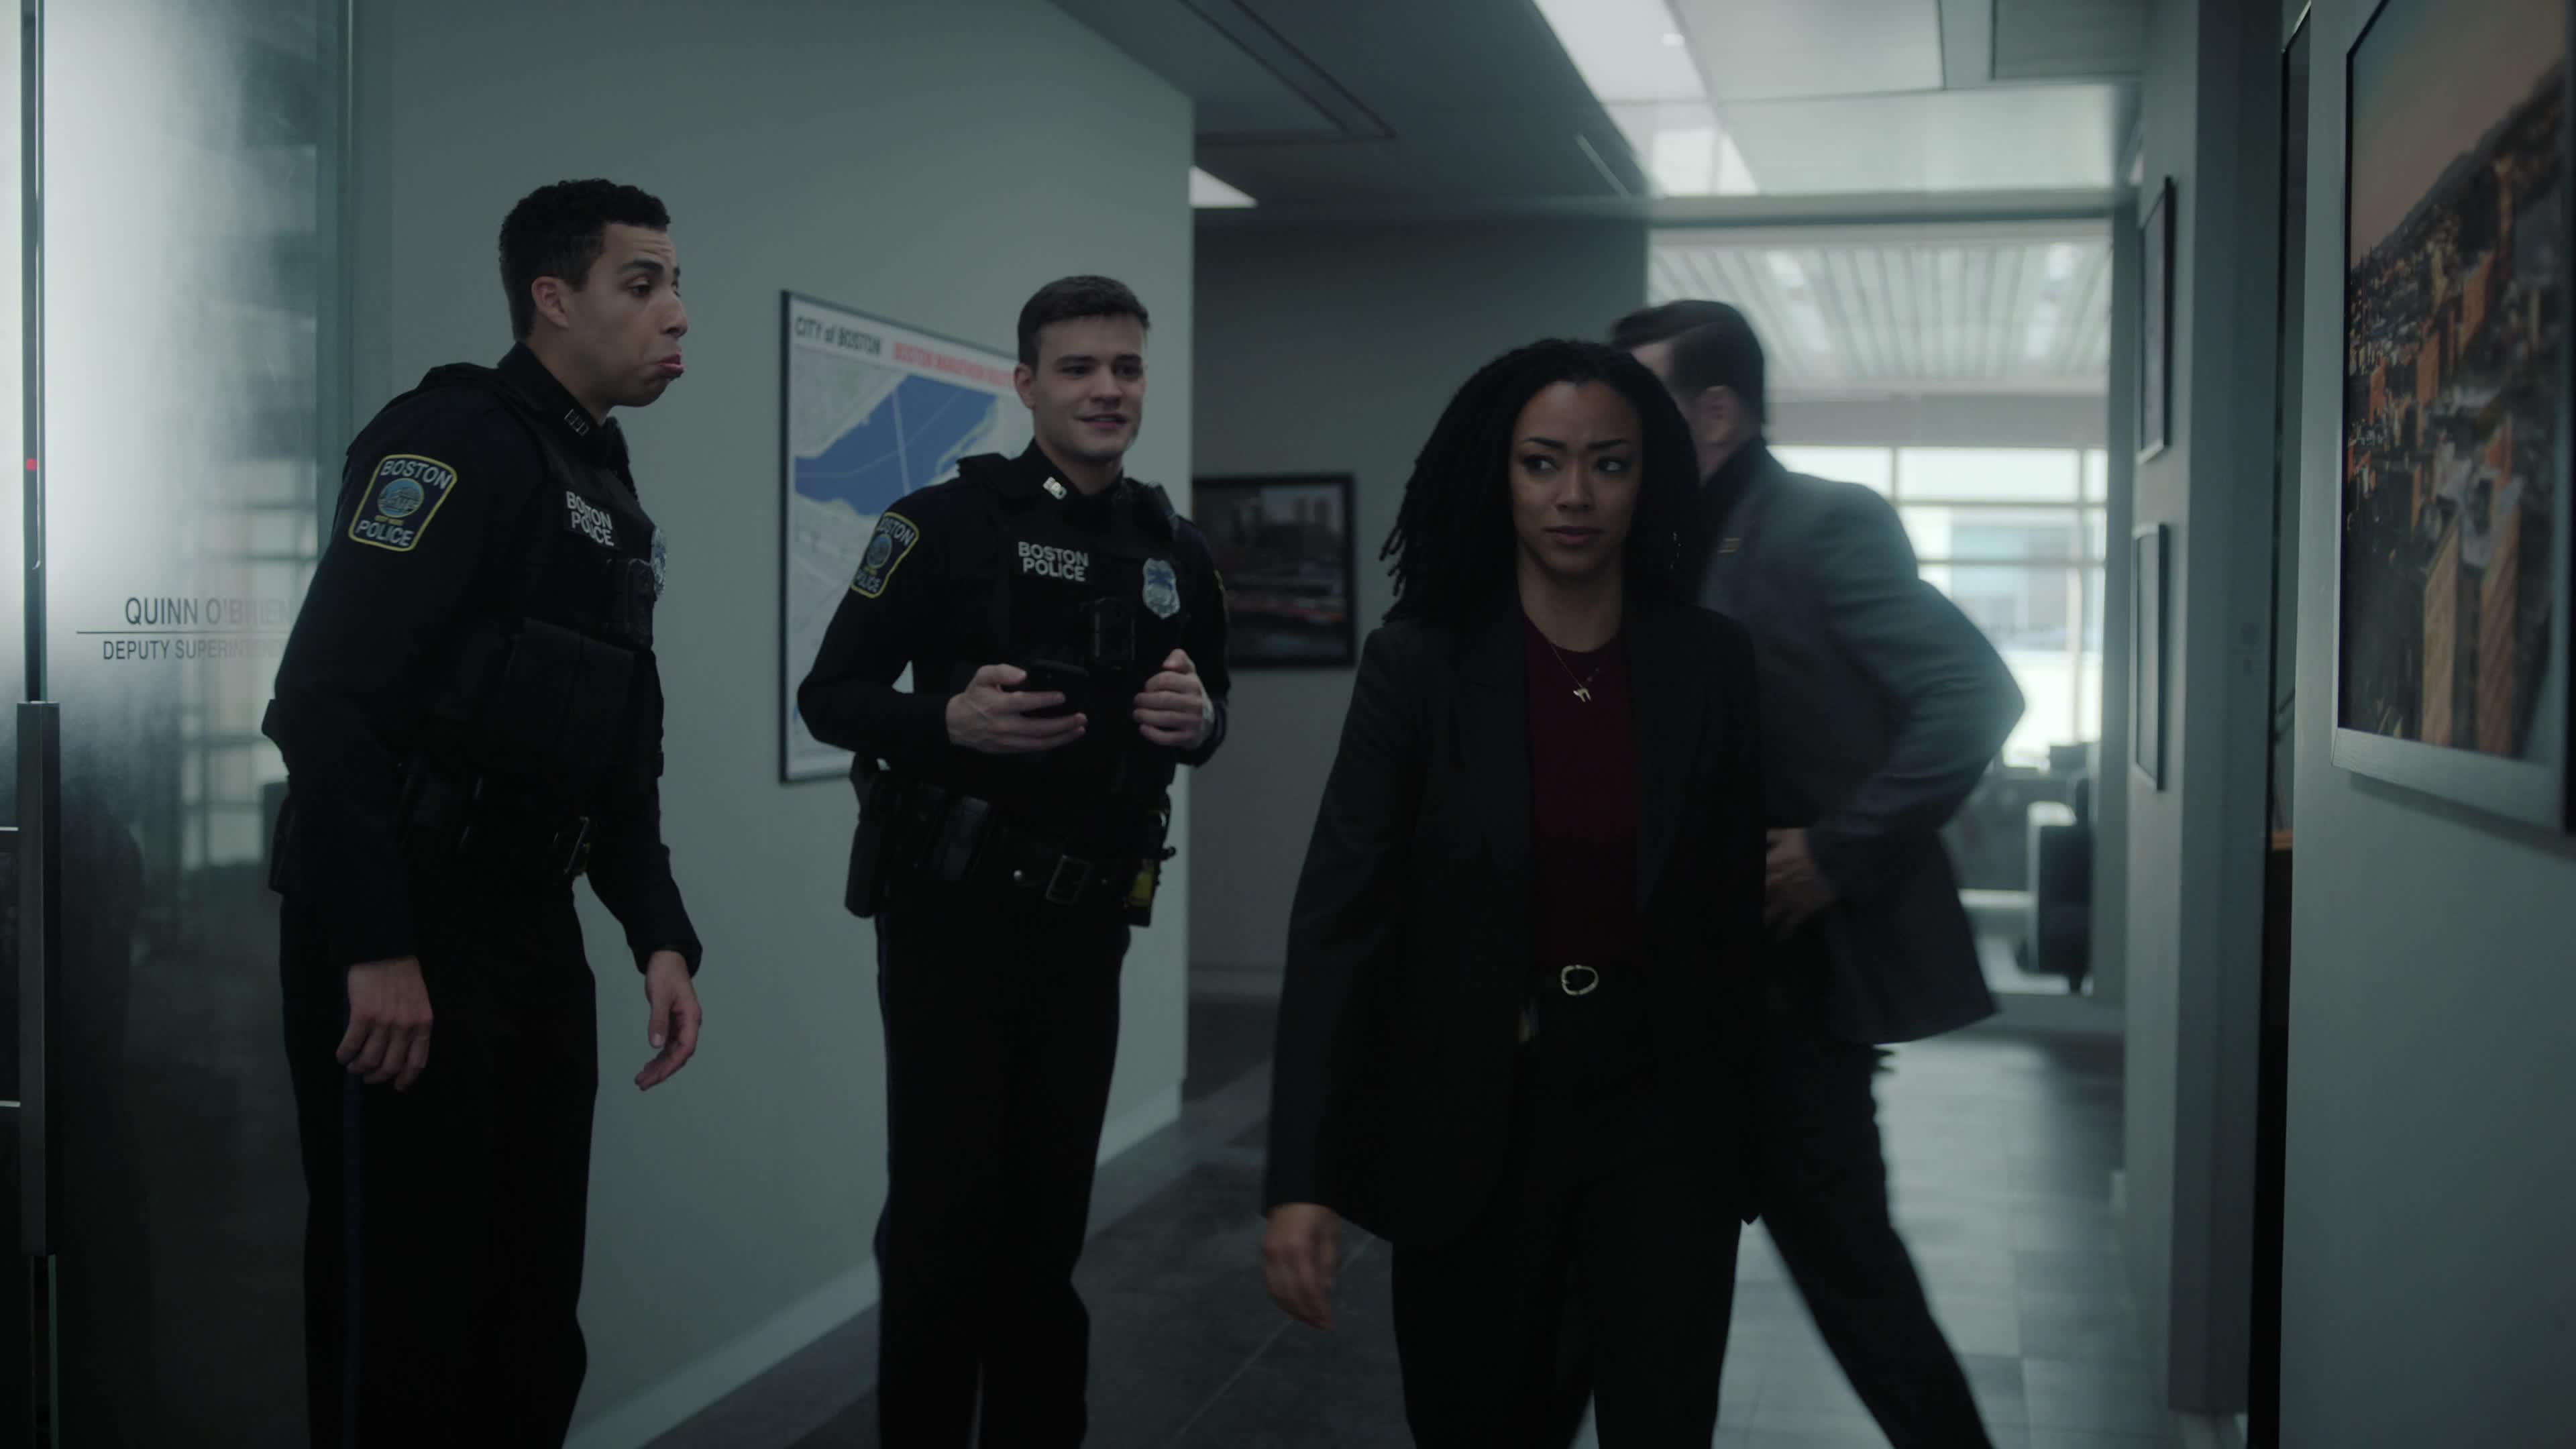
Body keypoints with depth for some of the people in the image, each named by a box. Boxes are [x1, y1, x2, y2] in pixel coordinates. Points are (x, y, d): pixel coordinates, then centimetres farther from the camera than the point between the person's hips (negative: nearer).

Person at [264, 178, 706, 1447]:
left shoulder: (611, 493, 18)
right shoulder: (456, 437, -11)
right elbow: (329, 695, -21)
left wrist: (660, 936, 10)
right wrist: (374, 951, -24)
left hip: (534, 931, 9)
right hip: (398, 933, -9)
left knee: (535, 1304, 14)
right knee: (402, 1308, -1)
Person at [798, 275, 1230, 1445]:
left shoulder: (1177, 552, 8)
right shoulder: (947, 522, -7)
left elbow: (1204, 720, 19)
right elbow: (828, 698, -6)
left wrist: (1197, 721, -5)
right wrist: (950, 720, -24)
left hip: (1086, 924, 4)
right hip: (952, 914, -4)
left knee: (1049, 1215, 13)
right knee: (942, 1211, 0)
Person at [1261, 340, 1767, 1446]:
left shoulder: (1713, 664, -3)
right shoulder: (1419, 661, -8)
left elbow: (1737, 909, 3)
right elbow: (1341, 913, -12)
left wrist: (1745, 1131, 7)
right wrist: (1303, 1177, -19)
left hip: (1660, 1111, 1)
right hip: (1471, 1117, 0)